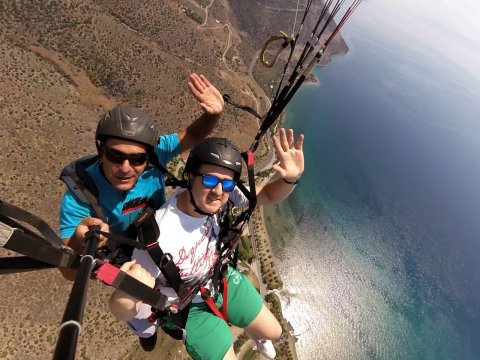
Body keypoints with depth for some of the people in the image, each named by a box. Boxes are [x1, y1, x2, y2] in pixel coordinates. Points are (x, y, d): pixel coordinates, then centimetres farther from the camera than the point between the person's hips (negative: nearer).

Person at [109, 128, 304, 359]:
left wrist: (290, 178, -36)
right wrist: (125, 300, -56)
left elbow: (268, 195, -14)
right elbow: (123, 313, -32)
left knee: (273, 332, 20)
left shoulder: (222, 193, -26)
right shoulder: (159, 236, -39)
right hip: (190, 308, -4)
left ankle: (258, 336, 57)